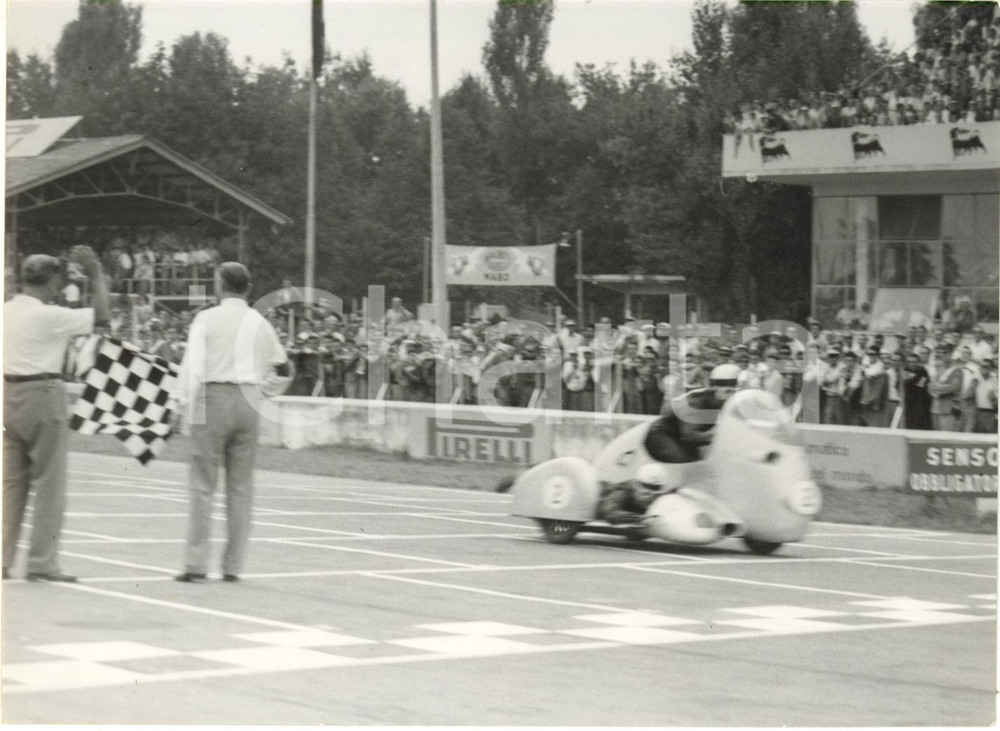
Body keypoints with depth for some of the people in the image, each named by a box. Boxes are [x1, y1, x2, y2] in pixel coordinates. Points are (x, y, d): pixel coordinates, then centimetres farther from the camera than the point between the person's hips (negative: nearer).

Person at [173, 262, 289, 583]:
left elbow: (193, 364, -7)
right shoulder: (260, 323, 10)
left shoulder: (207, 318, -1)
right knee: (241, 487, 7)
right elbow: (281, 366, 17)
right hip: (249, 400, 3)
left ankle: (196, 564, -5)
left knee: (203, 484, -1)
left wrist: (184, 403, -3)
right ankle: (233, 566, 8)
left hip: (214, 397, -3)